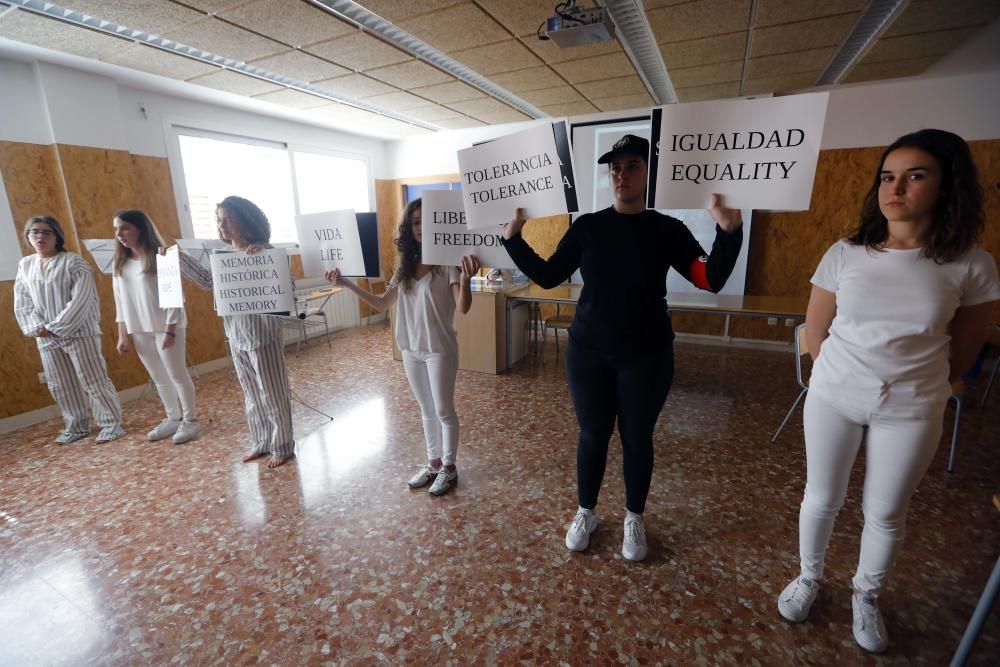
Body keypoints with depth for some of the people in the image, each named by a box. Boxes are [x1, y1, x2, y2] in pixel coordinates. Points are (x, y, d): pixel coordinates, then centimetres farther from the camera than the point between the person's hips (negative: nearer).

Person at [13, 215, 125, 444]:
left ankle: (111, 423, 5)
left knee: (94, 381, -4)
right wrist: (36, 328, -6)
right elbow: (22, 303, 9)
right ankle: (75, 427, 25)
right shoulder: (25, 265, 11)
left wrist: (56, 327, -15)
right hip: (46, 338, 6)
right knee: (60, 386, 13)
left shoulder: (73, 262, -7)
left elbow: (80, 300, -14)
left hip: (78, 332, -6)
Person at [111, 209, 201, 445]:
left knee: (177, 375, 0)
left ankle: (190, 420, 12)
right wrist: (122, 335, 8)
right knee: (159, 378, 14)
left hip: (165, 326, -6)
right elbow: (120, 301, 11)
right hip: (139, 330, 6)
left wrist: (170, 330, -16)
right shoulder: (119, 262, 9)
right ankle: (173, 418, 27)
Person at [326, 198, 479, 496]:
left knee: (444, 409, 6)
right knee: (426, 410, 17)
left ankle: (449, 468, 23)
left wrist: (466, 279, -42)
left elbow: (463, 307, -23)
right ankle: (433, 463, 33)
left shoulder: (447, 263, -12)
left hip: (440, 349, -6)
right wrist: (347, 283, 2)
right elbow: (382, 304, 9)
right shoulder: (405, 266, 6)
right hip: (411, 350, 6)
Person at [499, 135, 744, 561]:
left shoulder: (666, 229, -2)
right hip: (588, 352, 1)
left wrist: (728, 231, -25)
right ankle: (586, 513, 35)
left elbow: (711, 281, -11)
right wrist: (513, 238, -7)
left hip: (646, 356, 0)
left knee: (637, 438, 12)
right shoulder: (587, 227, 1)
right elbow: (547, 276, 1)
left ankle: (634, 519, 36)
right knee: (592, 435, 11)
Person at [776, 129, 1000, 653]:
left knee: (886, 513, 16)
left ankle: (866, 597, 42)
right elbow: (815, 331, 2)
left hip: (910, 411, 0)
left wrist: (915, 385, 9)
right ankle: (808, 578, 39)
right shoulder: (845, 253, -6)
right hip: (833, 397, 0)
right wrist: (845, 376, 5)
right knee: (821, 499, 14)